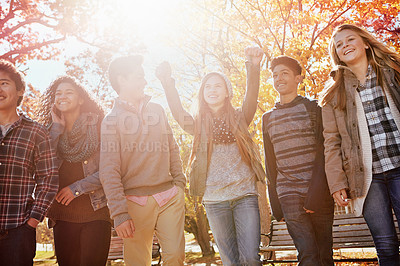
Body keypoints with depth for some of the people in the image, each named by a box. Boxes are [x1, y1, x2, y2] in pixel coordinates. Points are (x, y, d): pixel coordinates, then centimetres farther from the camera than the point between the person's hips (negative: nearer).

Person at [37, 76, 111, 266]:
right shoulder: (50, 130, 11)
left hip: (95, 213, -3)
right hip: (62, 215, 4)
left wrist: (77, 188, -11)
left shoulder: (98, 125, -2)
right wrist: (57, 128, -4)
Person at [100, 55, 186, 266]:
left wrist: (179, 183, 9)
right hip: (136, 201, -3)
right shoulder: (111, 120, -3)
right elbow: (109, 172, -8)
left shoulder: (156, 110, 11)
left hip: (170, 197, 4)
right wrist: (120, 214, -14)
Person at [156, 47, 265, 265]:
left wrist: (253, 67, -31)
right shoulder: (199, 124, 7)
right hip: (214, 199, 1)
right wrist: (167, 84, -28)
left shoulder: (239, 118, 7)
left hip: (244, 195, -1)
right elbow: (179, 114, -13)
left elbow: (251, 97, -12)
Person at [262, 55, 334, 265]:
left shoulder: (313, 108, 4)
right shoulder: (268, 118, 13)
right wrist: (275, 205, 11)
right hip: (288, 194, 1)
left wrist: (316, 194, -15)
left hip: (319, 193, -1)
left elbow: (324, 154, -4)